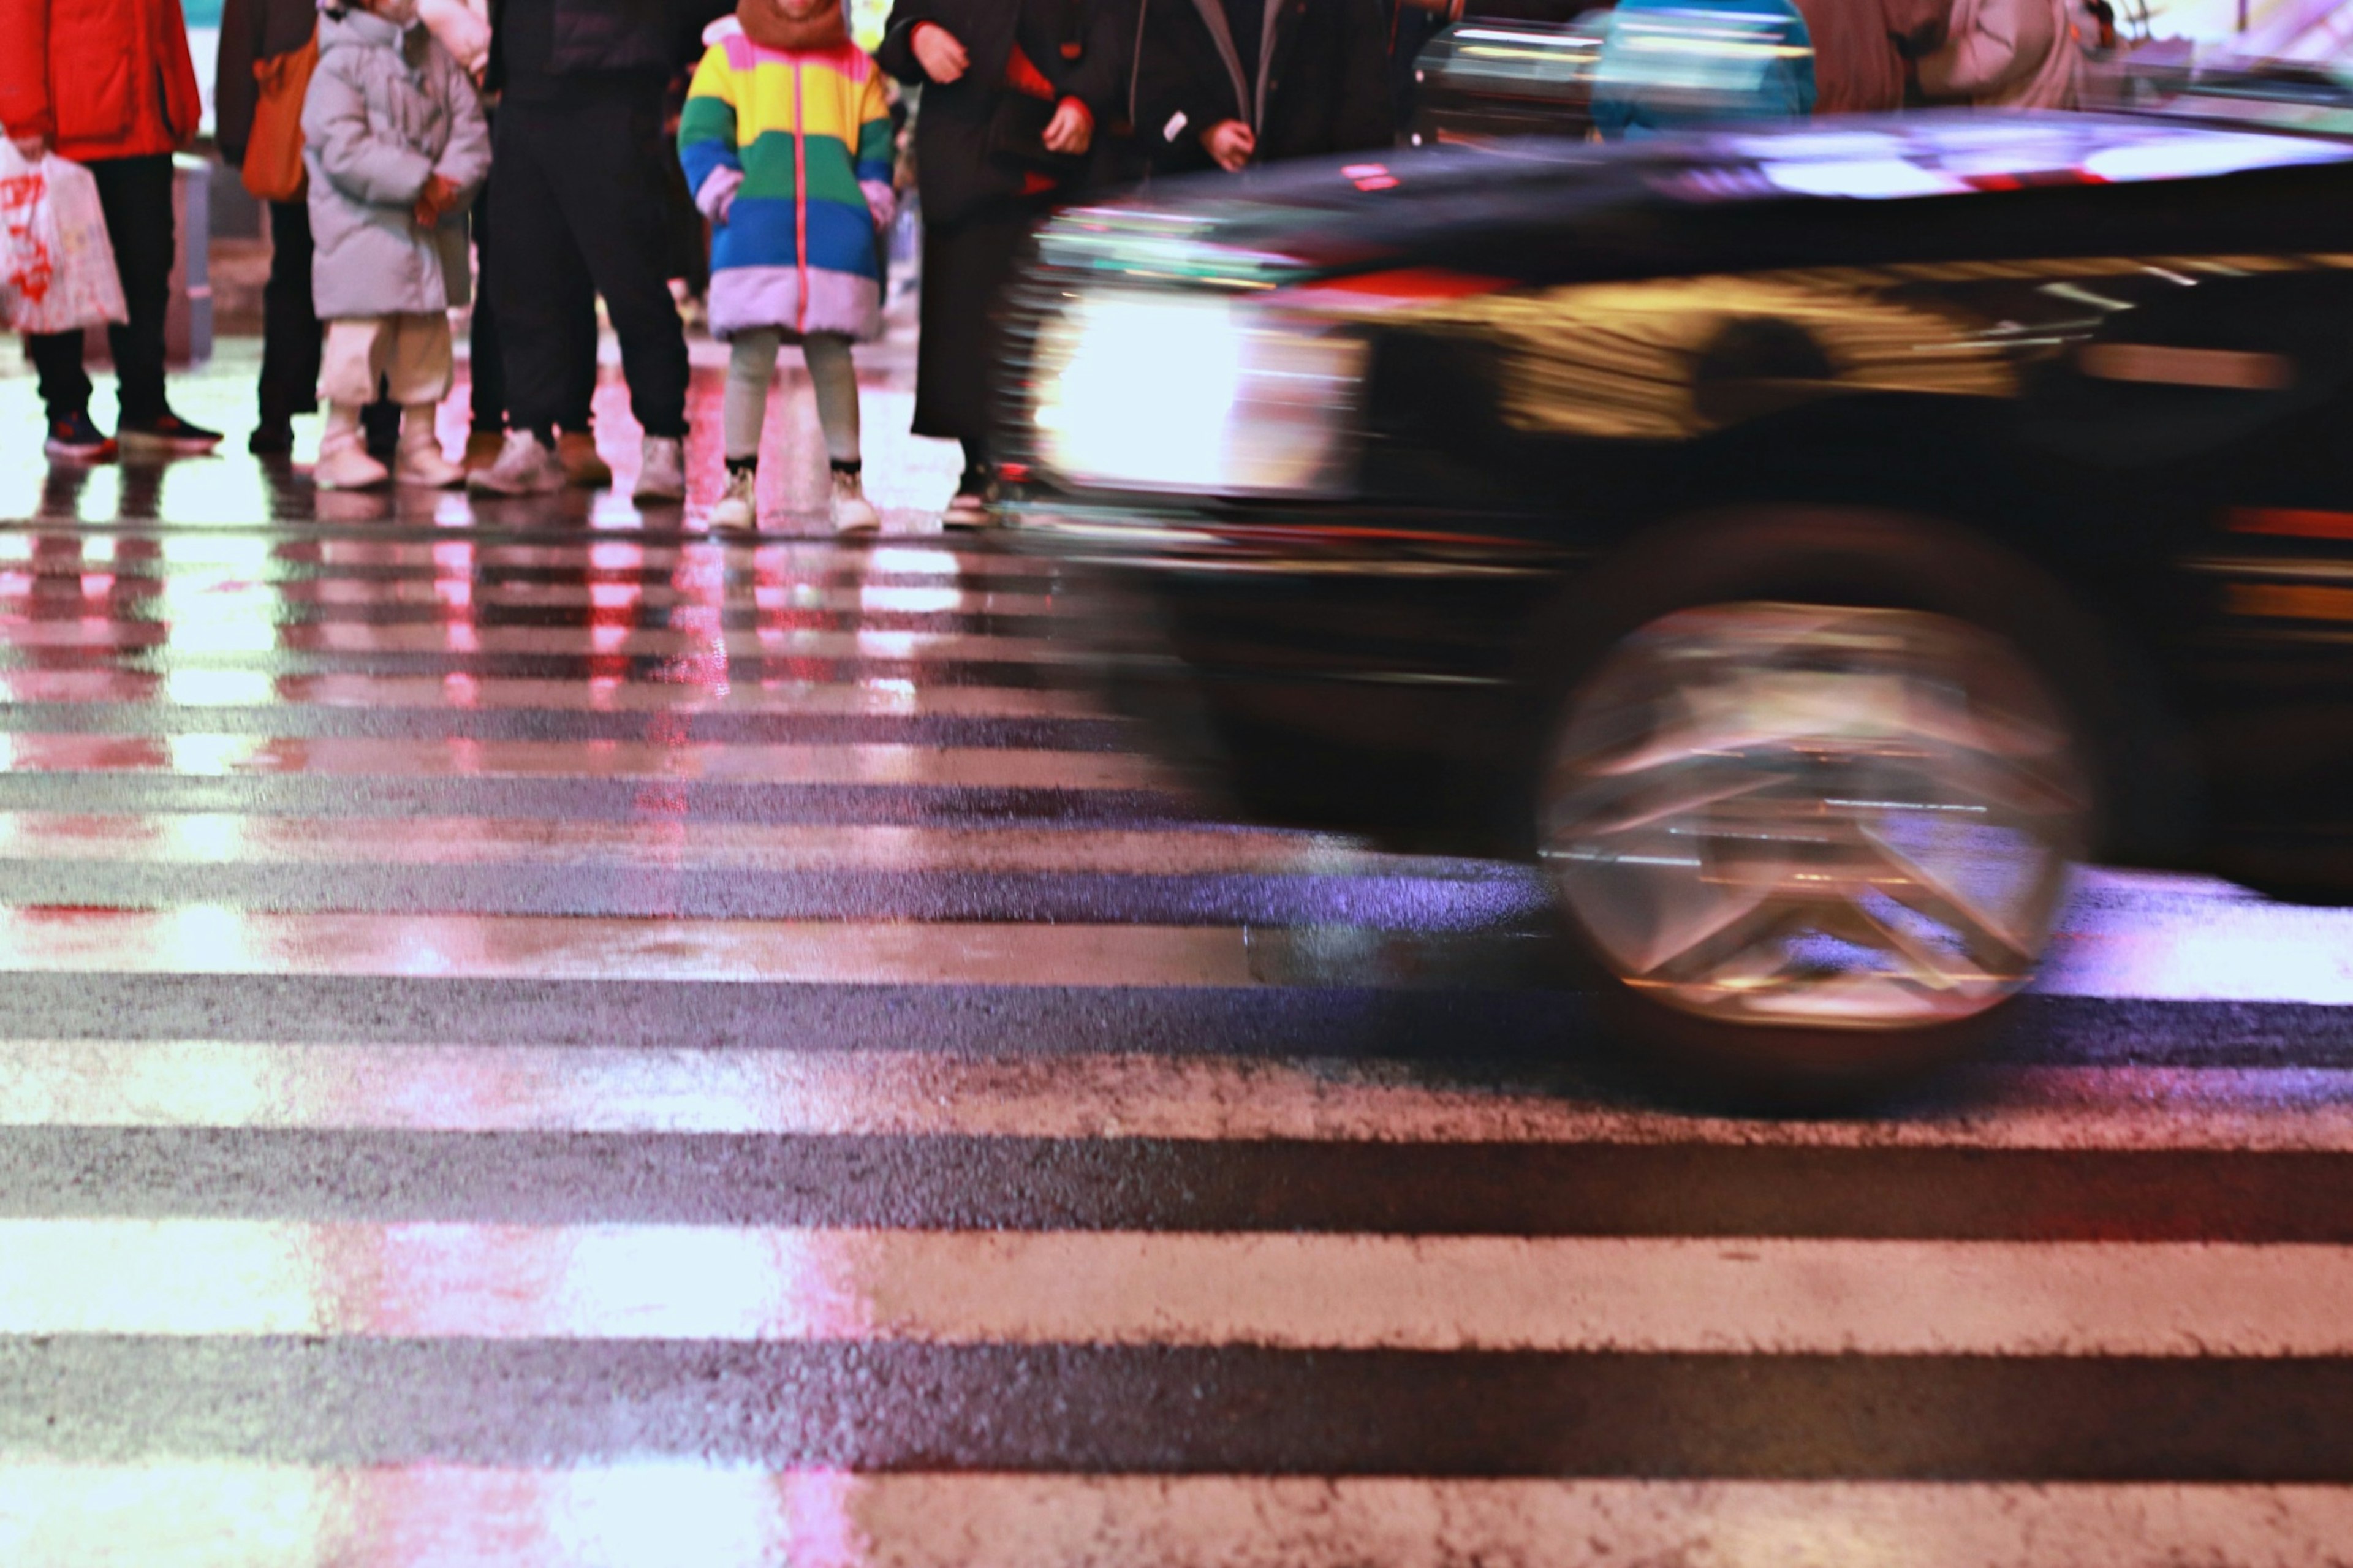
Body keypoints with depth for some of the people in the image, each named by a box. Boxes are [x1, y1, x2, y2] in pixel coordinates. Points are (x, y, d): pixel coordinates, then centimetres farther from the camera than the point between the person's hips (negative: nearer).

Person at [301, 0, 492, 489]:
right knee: (360, 333, -8)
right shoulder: (340, 63, -7)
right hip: (362, 226, -6)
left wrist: (451, 183, -13)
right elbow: (344, 150, -16)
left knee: (427, 333, 9)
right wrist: (418, 182, -19)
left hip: (432, 227, 6)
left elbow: (471, 126, 5)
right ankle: (340, 444, 1)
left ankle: (419, 444, 17)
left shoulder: (438, 56, 10)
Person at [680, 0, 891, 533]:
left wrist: (871, 206, 1)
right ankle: (740, 484, 1)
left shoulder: (856, 66, 18)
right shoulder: (729, 53, 12)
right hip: (754, 233, -1)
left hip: (837, 235, 1)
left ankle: (848, 485, 8)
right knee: (752, 355, -5)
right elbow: (700, 134, 4)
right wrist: (723, 197, -9)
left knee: (832, 357, 2)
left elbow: (876, 144, 16)